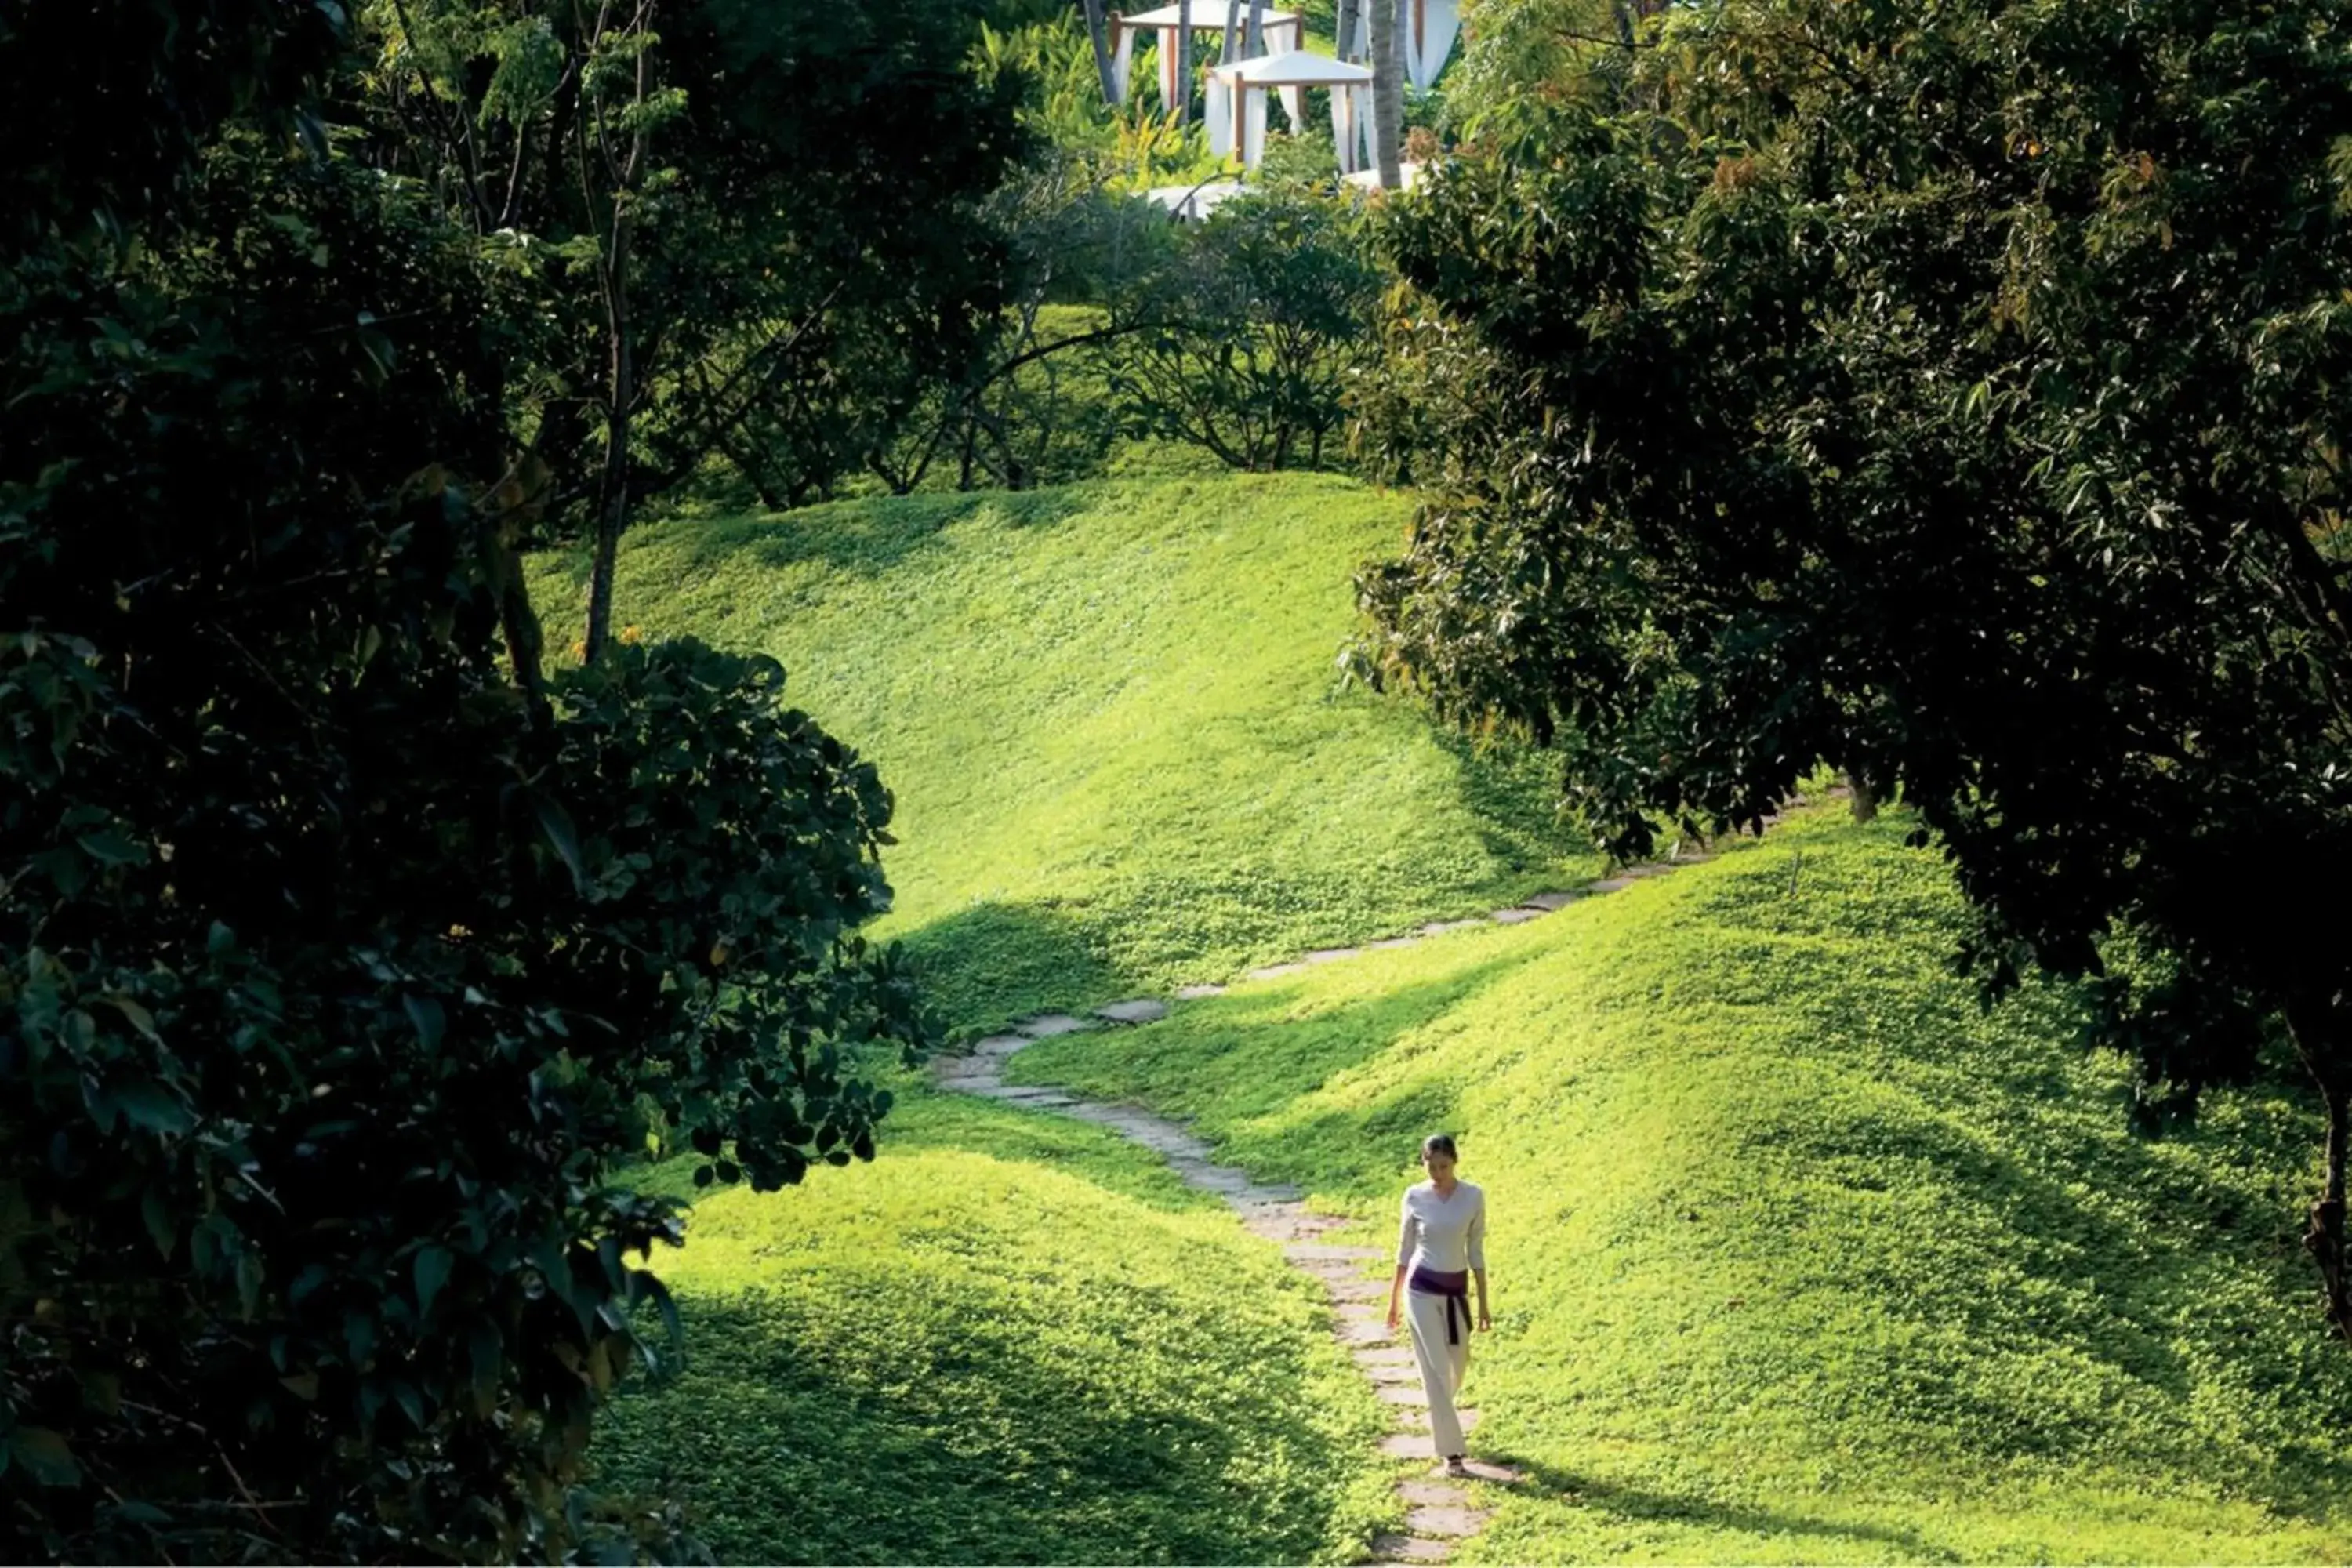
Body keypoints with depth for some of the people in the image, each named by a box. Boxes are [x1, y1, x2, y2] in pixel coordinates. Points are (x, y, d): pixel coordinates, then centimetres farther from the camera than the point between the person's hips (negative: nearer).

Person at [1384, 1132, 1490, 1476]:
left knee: (1457, 1367, 15)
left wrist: (1483, 1303, 3)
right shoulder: (1415, 1197, -7)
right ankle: (1451, 1452, -1)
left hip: (1457, 1290, 2)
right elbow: (1405, 1249, 3)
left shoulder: (1473, 1197, -4)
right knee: (1436, 1370, -5)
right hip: (1422, 1290, -2)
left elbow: (1477, 1251, 2)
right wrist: (1394, 1299, 7)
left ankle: (1438, 1417, 45)